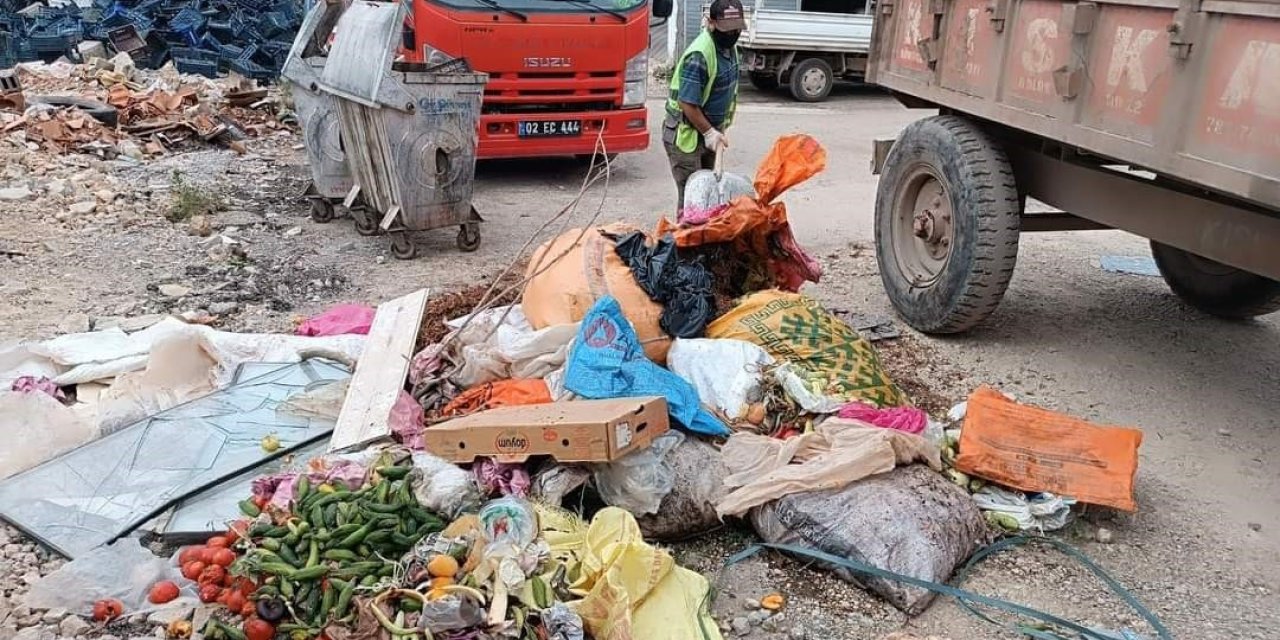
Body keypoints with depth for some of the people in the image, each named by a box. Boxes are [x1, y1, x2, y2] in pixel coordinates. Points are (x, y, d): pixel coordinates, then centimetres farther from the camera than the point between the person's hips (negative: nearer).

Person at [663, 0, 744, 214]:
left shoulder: (729, 46, 4)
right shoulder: (699, 56, -25)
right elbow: (687, 103, -25)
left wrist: (718, 130, 14)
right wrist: (709, 132, -20)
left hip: (708, 132, 9)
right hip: (685, 134, -9)